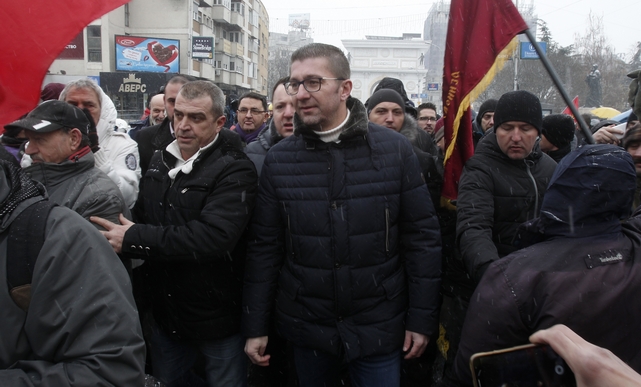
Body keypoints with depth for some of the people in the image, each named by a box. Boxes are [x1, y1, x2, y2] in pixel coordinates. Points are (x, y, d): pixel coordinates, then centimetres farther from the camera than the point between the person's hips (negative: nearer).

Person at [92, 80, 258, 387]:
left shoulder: (235, 170, -18)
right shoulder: (161, 161, 6)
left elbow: (214, 236, -31)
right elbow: (141, 215, 15)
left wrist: (133, 239, -28)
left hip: (218, 318, -6)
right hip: (165, 313, 7)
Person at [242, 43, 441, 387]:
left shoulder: (394, 149, -8)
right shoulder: (278, 159, -3)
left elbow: (422, 237, -4)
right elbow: (264, 246, 0)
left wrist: (422, 319, -4)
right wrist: (255, 326, 0)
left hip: (379, 327, -1)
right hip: (306, 327, 2)